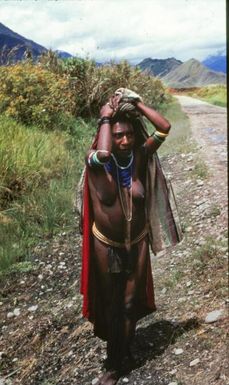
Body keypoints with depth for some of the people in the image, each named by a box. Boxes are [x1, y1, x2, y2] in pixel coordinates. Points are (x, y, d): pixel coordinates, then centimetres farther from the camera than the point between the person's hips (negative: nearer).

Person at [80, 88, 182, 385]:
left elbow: (165, 128, -16)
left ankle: (122, 353, 40)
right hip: (106, 245, -2)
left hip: (137, 243, 2)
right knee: (110, 304, 14)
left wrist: (136, 103, -16)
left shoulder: (140, 156, -8)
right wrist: (106, 117, -27)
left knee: (131, 302, 15)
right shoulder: (96, 161, -17)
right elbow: (103, 154, -41)